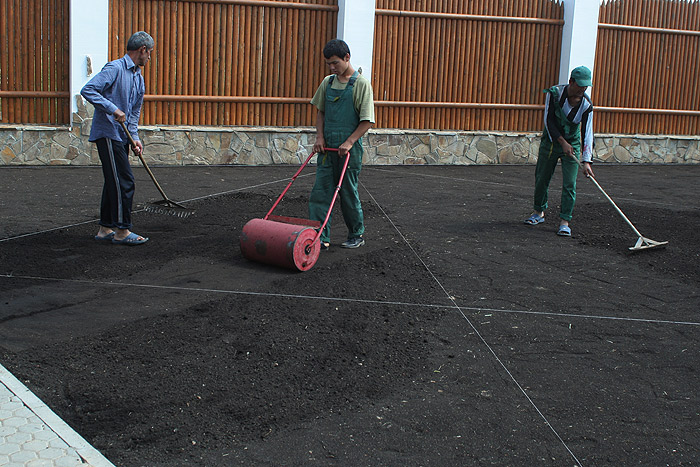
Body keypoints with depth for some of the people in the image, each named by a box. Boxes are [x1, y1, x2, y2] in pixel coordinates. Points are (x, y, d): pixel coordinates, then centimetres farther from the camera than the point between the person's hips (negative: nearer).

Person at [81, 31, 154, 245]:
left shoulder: (138, 77, 17)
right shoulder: (115, 68, -11)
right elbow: (87, 90, -19)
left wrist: (134, 137, 7)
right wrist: (113, 109, -23)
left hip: (121, 136, 9)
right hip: (108, 134, -9)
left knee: (114, 182, 11)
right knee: (124, 182, -10)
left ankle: (106, 229, 18)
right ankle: (122, 230, -4)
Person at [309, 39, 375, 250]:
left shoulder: (361, 84, -9)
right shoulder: (327, 82, 8)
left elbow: (367, 121, -10)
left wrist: (349, 142, -18)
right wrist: (320, 136, 3)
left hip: (349, 148, -5)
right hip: (327, 147, 5)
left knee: (348, 193, 4)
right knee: (320, 191, -1)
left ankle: (357, 235, 21)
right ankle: (321, 237, 2)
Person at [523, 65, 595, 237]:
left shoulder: (586, 105, -15)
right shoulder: (554, 93, -15)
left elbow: (587, 133, -17)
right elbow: (549, 120, -14)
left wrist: (586, 161, -26)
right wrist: (563, 142, -22)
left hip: (572, 146, -1)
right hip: (550, 142, 1)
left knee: (569, 184, -8)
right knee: (541, 179, 9)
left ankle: (564, 221, -2)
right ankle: (539, 212, 30)